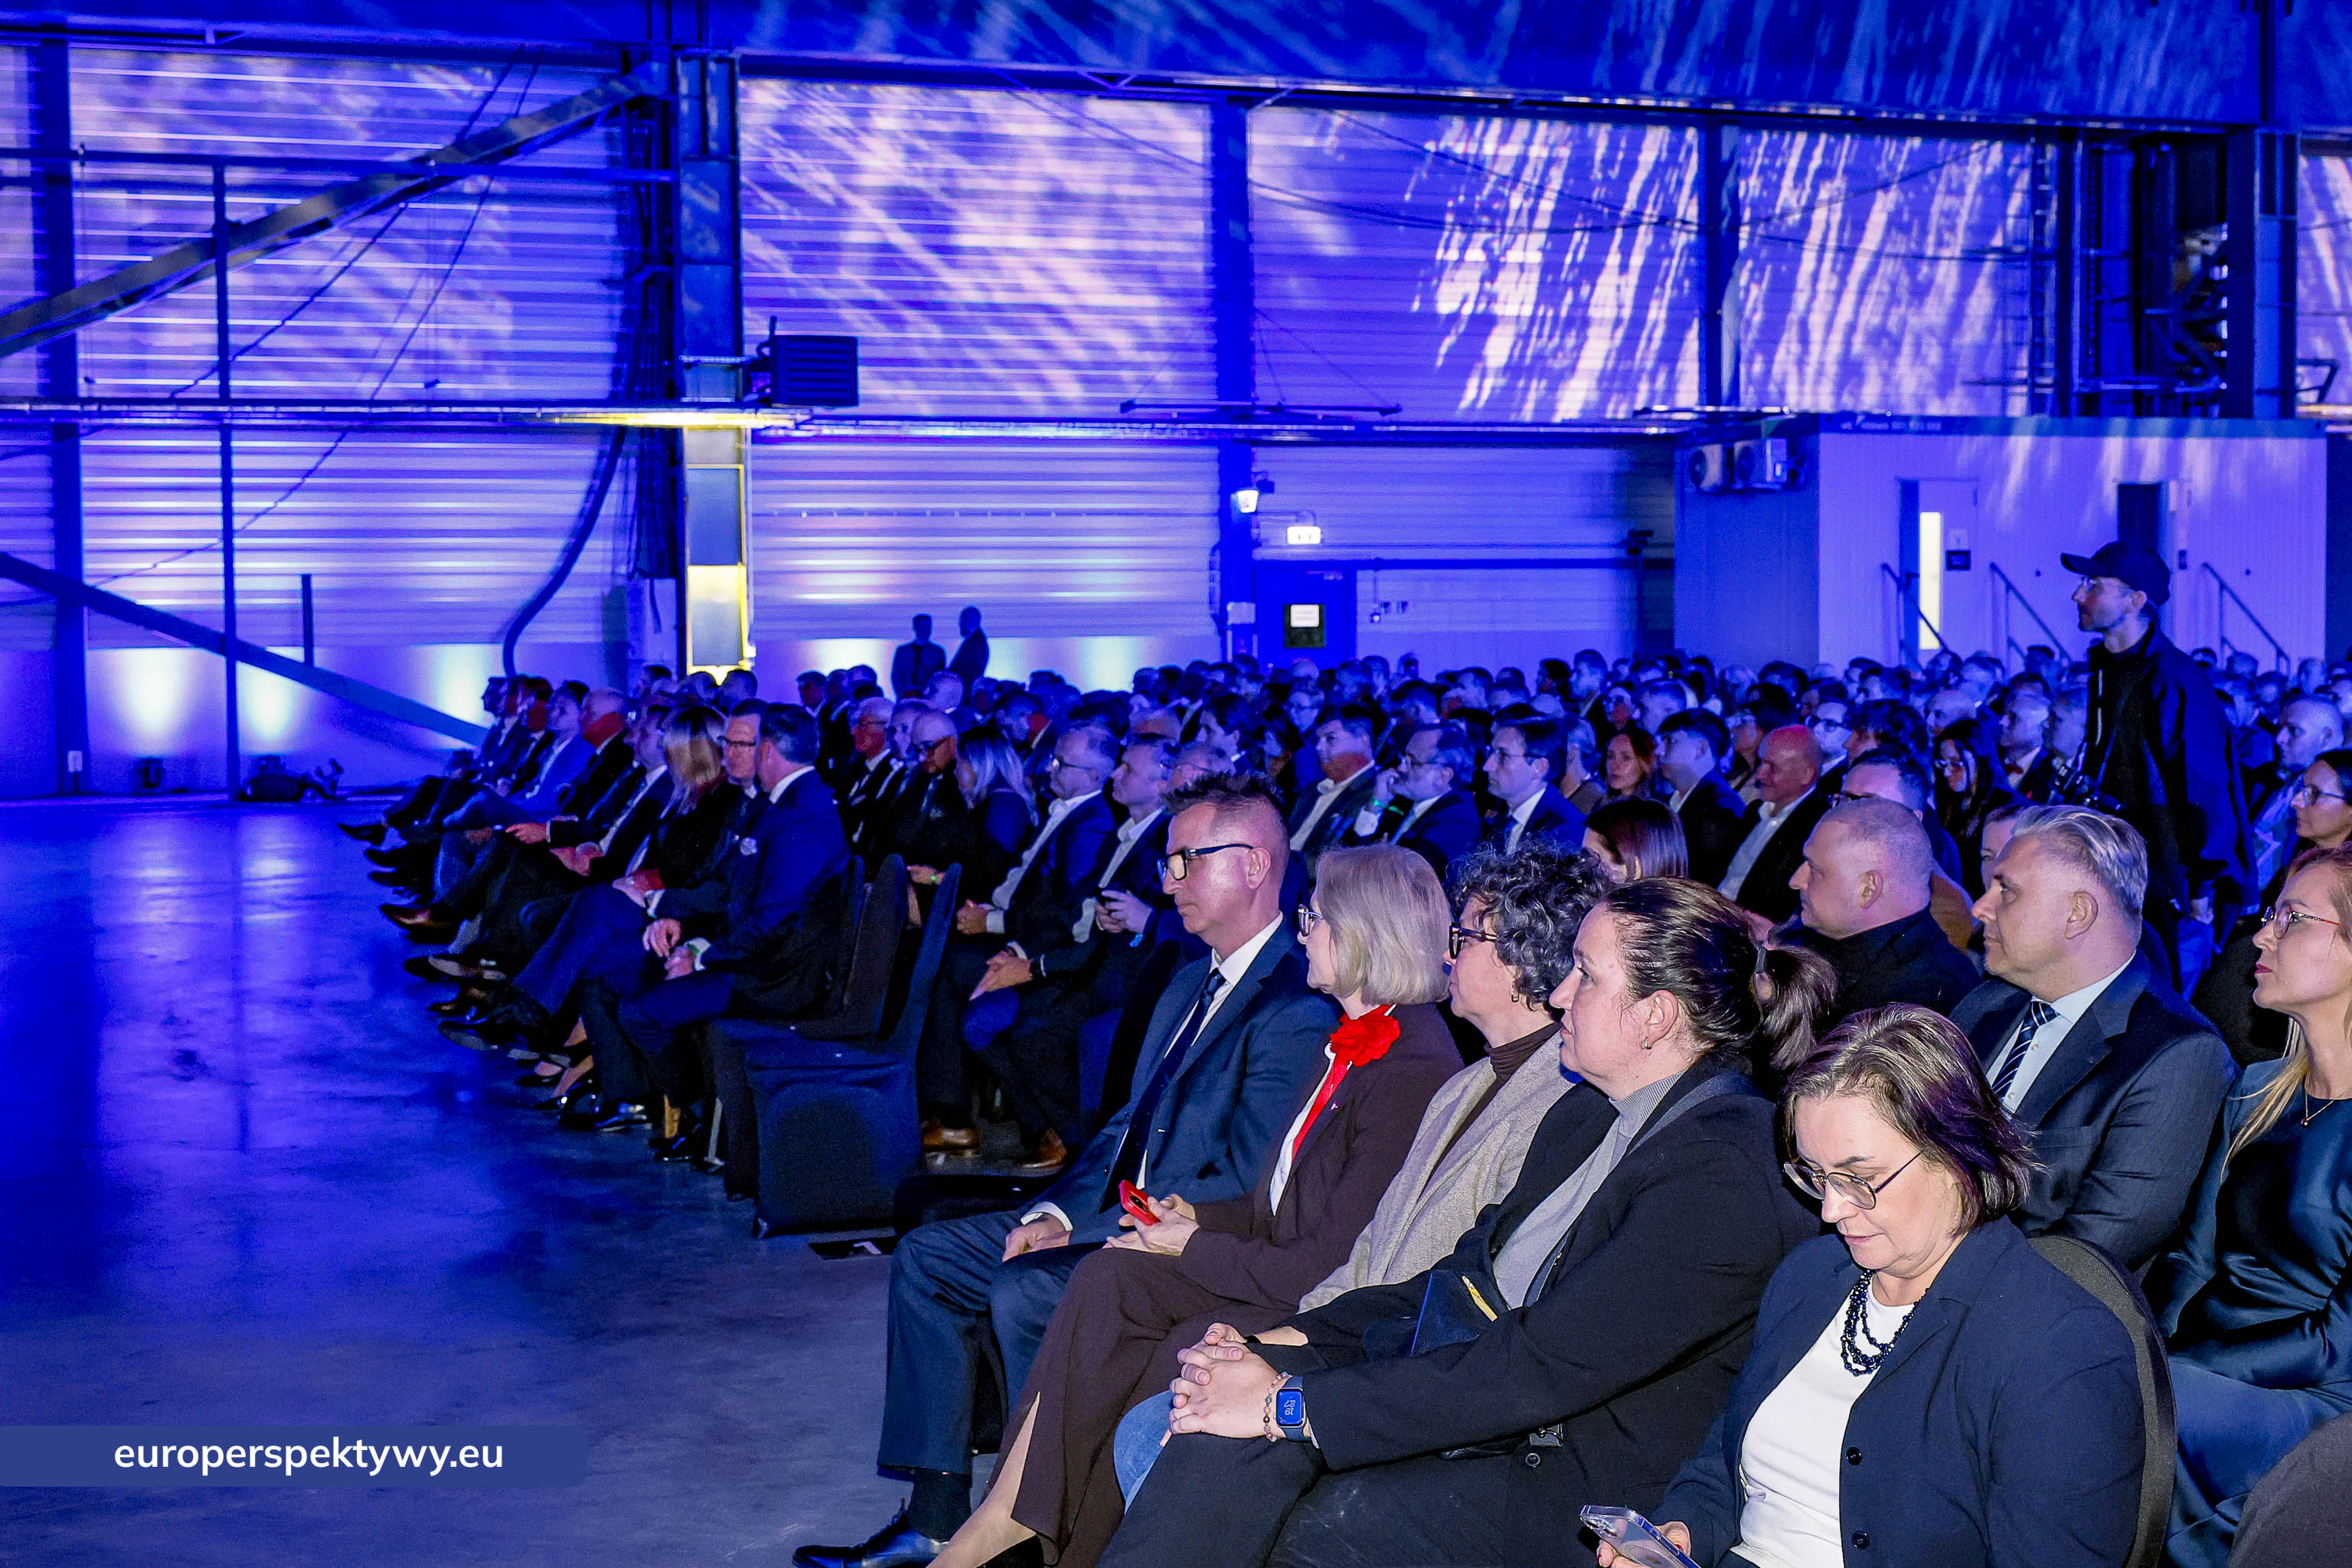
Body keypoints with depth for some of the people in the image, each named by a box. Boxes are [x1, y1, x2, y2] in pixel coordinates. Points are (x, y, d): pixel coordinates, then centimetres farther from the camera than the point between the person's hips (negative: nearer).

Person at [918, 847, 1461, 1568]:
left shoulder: (1415, 1072, -21)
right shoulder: (1354, 1041, 10)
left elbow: (1329, 1263, -22)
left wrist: (1196, 1250, -11)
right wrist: (1202, 1217, 1)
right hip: (1278, 1275, 9)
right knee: (1108, 1277, -11)